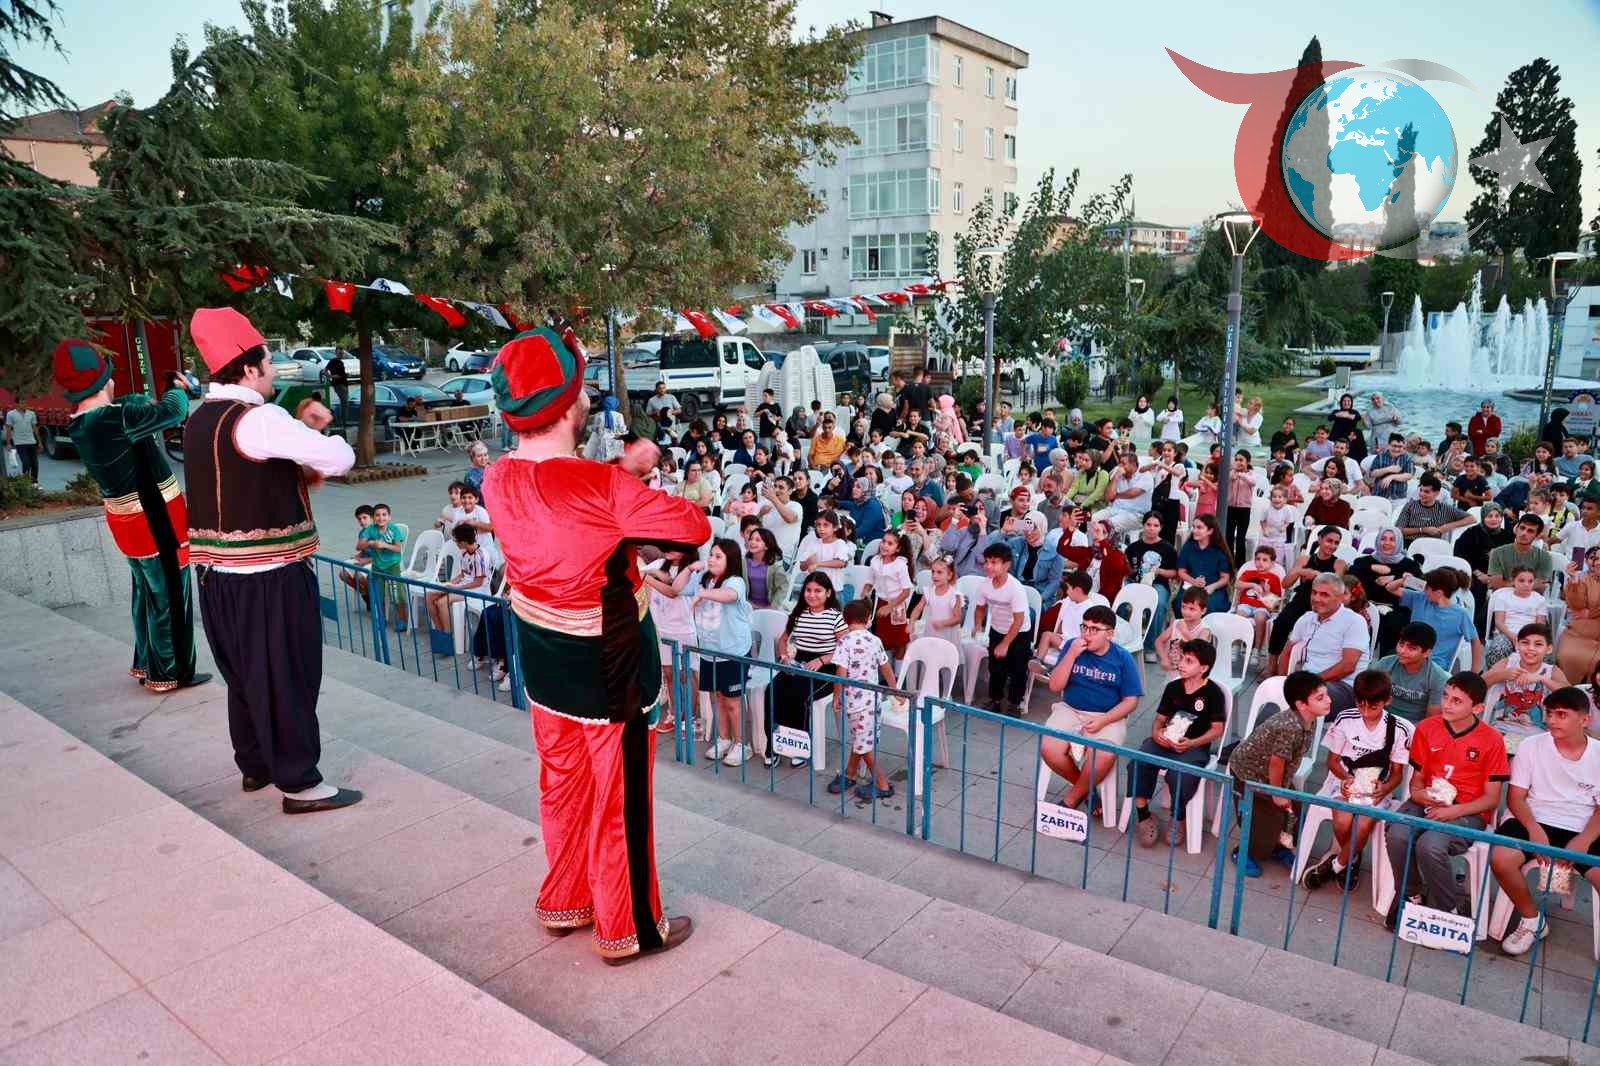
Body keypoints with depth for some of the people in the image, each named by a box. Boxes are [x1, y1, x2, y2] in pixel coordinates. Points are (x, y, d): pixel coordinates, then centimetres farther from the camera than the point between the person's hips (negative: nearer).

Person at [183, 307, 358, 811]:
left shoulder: (201, 419, 11)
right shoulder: (259, 419, -17)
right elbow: (339, 459, -18)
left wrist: (301, 429, 10)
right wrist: (318, 433, 4)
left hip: (218, 576, 9)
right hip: (269, 580, -9)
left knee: (244, 673, 20)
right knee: (285, 678, 1)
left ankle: (254, 763, 34)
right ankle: (299, 783, 9)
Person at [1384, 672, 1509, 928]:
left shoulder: (1491, 741, -4)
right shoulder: (1426, 728, 5)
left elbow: (1491, 799, -2)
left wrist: (1454, 811, -17)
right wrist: (1422, 795, -10)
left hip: (1467, 812, -3)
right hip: (1427, 804, 3)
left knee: (1430, 845, -32)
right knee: (1397, 835, -28)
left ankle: (1451, 909, -5)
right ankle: (1410, 897, -1)